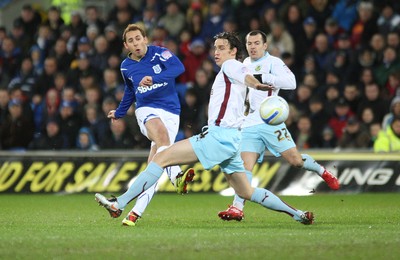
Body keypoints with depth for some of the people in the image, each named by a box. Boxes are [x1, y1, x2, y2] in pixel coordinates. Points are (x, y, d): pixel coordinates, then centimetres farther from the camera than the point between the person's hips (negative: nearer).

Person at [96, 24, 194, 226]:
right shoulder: (126, 67, 11)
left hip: (170, 113, -1)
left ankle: (136, 211, -11)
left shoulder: (159, 54, -3)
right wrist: (119, 112, 44)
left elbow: (178, 67, -21)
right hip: (146, 110, 1)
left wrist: (154, 78, -34)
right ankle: (176, 177, -58)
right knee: (161, 135, -36)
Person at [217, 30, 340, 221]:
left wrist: (263, 78, -27)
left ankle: (322, 172, 24)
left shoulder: (273, 62, -3)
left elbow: (291, 82, -20)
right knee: (245, 166, -11)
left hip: (270, 122, -5)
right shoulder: (246, 64, 19)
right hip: (250, 125, 5)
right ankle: (237, 208, -18)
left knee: (295, 160, -6)